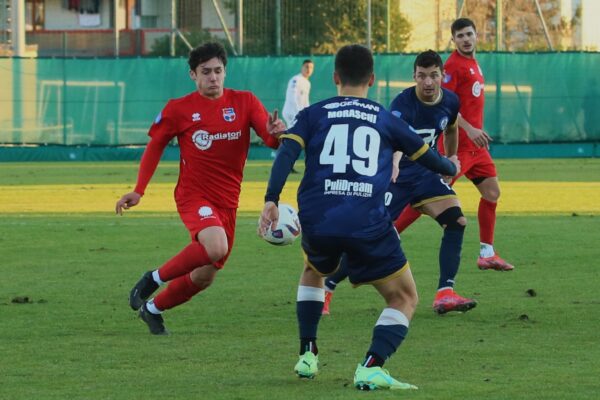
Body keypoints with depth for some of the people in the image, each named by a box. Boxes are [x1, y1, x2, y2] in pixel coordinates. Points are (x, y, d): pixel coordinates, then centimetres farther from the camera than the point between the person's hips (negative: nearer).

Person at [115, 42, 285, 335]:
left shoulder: (244, 102, 0)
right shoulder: (179, 109, -4)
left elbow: (271, 138, -10)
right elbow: (155, 145, 8)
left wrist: (275, 133, -35)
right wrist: (139, 190, 1)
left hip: (227, 202, 4)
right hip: (194, 196, -4)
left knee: (204, 277, 10)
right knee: (215, 247, -33)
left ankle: (153, 308, 35)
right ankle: (155, 278, -11)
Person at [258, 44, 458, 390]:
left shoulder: (314, 114, 15)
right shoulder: (386, 120, 17)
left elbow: (287, 153, -2)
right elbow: (424, 154, 28)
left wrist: (271, 200, -8)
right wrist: (451, 168, 49)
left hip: (318, 221, 2)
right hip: (368, 225, -2)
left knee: (314, 272, 36)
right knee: (405, 299, 11)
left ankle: (307, 356, 28)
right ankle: (372, 367, -13)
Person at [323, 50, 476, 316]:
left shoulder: (450, 102, -6)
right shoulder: (403, 104, -27)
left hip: (426, 173, 6)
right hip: (396, 175, -6)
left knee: (457, 222, -14)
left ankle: (445, 295, -12)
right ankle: (324, 290, 8)